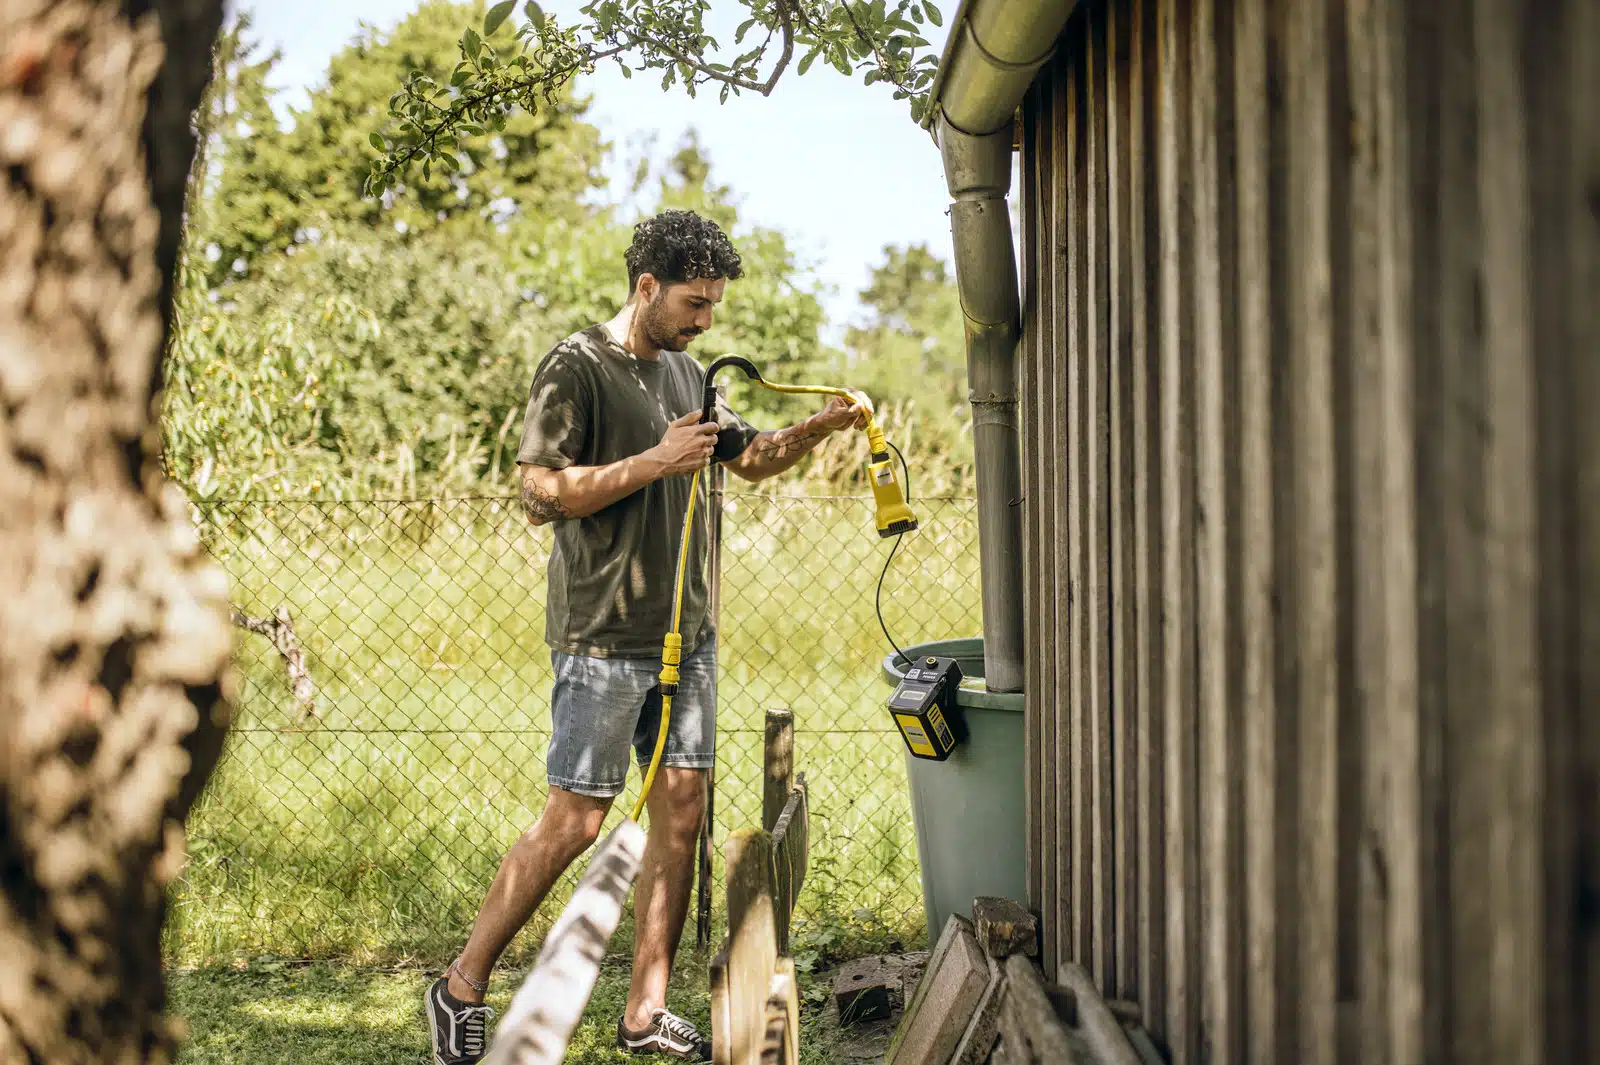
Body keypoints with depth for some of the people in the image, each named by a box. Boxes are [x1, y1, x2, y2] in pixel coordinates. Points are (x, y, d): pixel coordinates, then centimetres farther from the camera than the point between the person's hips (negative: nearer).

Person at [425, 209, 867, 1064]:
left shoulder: (686, 373, 14)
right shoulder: (576, 368, -9)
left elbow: (747, 458, 26)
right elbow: (540, 495, -15)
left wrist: (818, 428, 9)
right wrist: (655, 462, -20)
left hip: (687, 632, 8)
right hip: (606, 639, -7)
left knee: (681, 814, 6)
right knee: (575, 822, -5)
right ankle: (461, 987, 9)